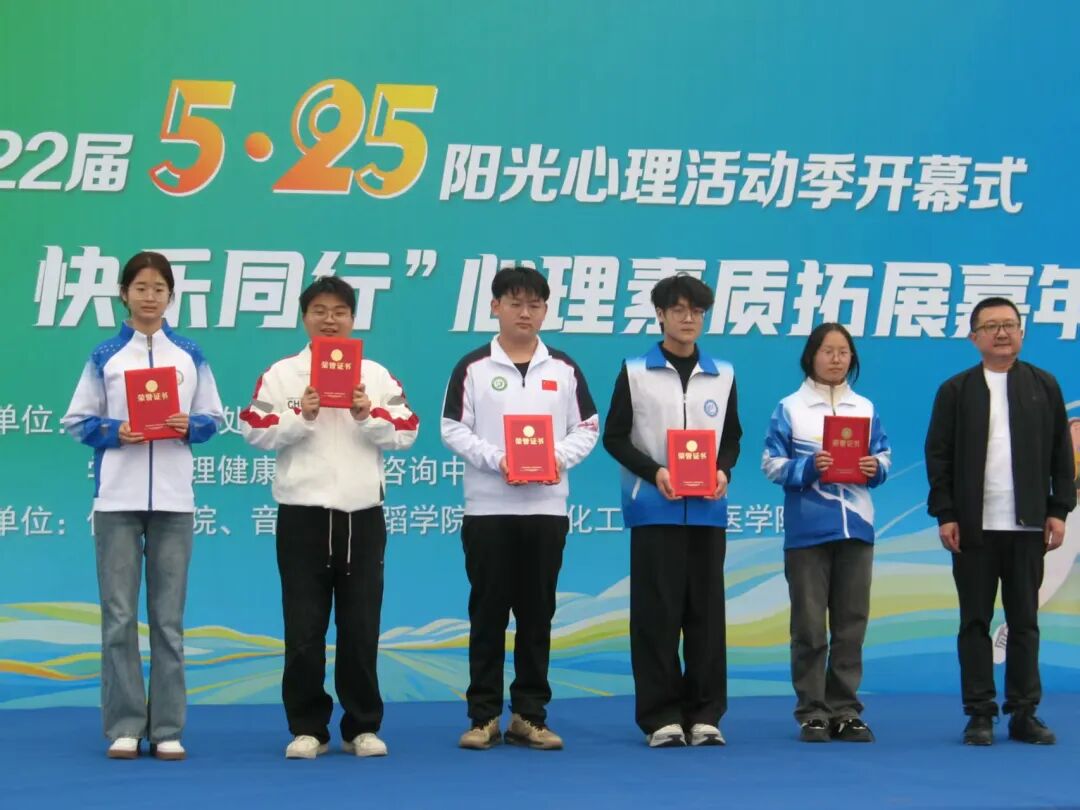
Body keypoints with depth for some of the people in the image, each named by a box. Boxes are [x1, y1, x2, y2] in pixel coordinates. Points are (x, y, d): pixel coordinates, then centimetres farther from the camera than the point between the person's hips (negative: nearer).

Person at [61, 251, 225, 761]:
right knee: (119, 616, -2)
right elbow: (78, 421, 5)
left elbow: (213, 419, 10)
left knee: (169, 618, 3)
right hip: (117, 499, -1)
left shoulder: (190, 356, 9)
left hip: (174, 499, 1)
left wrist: (190, 427, -11)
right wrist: (116, 431, -13)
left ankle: (167, 729, 9)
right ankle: (124, 728, 4)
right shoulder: (105, 356, 5)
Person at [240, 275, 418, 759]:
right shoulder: (281, 374, 6)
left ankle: (363, 726, 13)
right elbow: (255, 432, -2)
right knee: (304, 628, 2)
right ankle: (307, 728, 10)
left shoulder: (376, 375, 11)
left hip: (362, 512, 1)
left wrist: (368, 416, -11)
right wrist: (301, 416, -14)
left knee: (361, 627, 4)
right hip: (302, 512, -1)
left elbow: (406, 432, 4)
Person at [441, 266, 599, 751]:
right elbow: (454, 430, -2)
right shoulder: (473, 368, 1)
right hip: (488, 508, -2)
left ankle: (530, 715, 12)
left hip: (546, 507, 2)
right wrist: (496, 459, -16)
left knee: (537, 614, 5)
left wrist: (559, 457, -11)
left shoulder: (564, 370, 8)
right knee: (488, 613, 1)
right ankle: (484, 715, 7)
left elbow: (587, 429, 8)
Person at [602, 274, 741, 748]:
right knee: (657, 612, -2)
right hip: (654, 508, -2)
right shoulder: (635, 373, 4)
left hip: (708, 509, 2)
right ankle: (661, 717, 3)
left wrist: (724, 471, -6)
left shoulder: (722, 375, 11)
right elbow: (614, 437, 2)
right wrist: (654, 472, -13)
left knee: (706, 611, 3)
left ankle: (705, 714, 9)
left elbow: (732, 437, 15)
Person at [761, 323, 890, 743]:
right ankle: (812, 712, 5)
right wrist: (808, 467, -19)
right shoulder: (790, 408, 1)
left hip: (856, 527, 3)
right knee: (809, 625, -1)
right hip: (808, 529, -3)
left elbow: (884, 458, 12)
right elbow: (772, 465, -3)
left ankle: (844, 710, 12)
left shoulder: (866, 408, 11)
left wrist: (875, 467, -9)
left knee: (851, 623, 5)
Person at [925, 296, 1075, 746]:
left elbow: (1061, 454, 7)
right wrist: (945, 514, -5)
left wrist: (1059, 510, 1)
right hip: (974, 527, -1)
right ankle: (980, 714, 8)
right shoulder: (956, 390, 4)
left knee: (1024, 621, 5)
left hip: (1027, 525, 1)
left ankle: (1024, 713, 11)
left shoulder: (1044, 386, 8)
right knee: (975, 621, 3)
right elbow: (938, 455, 2)